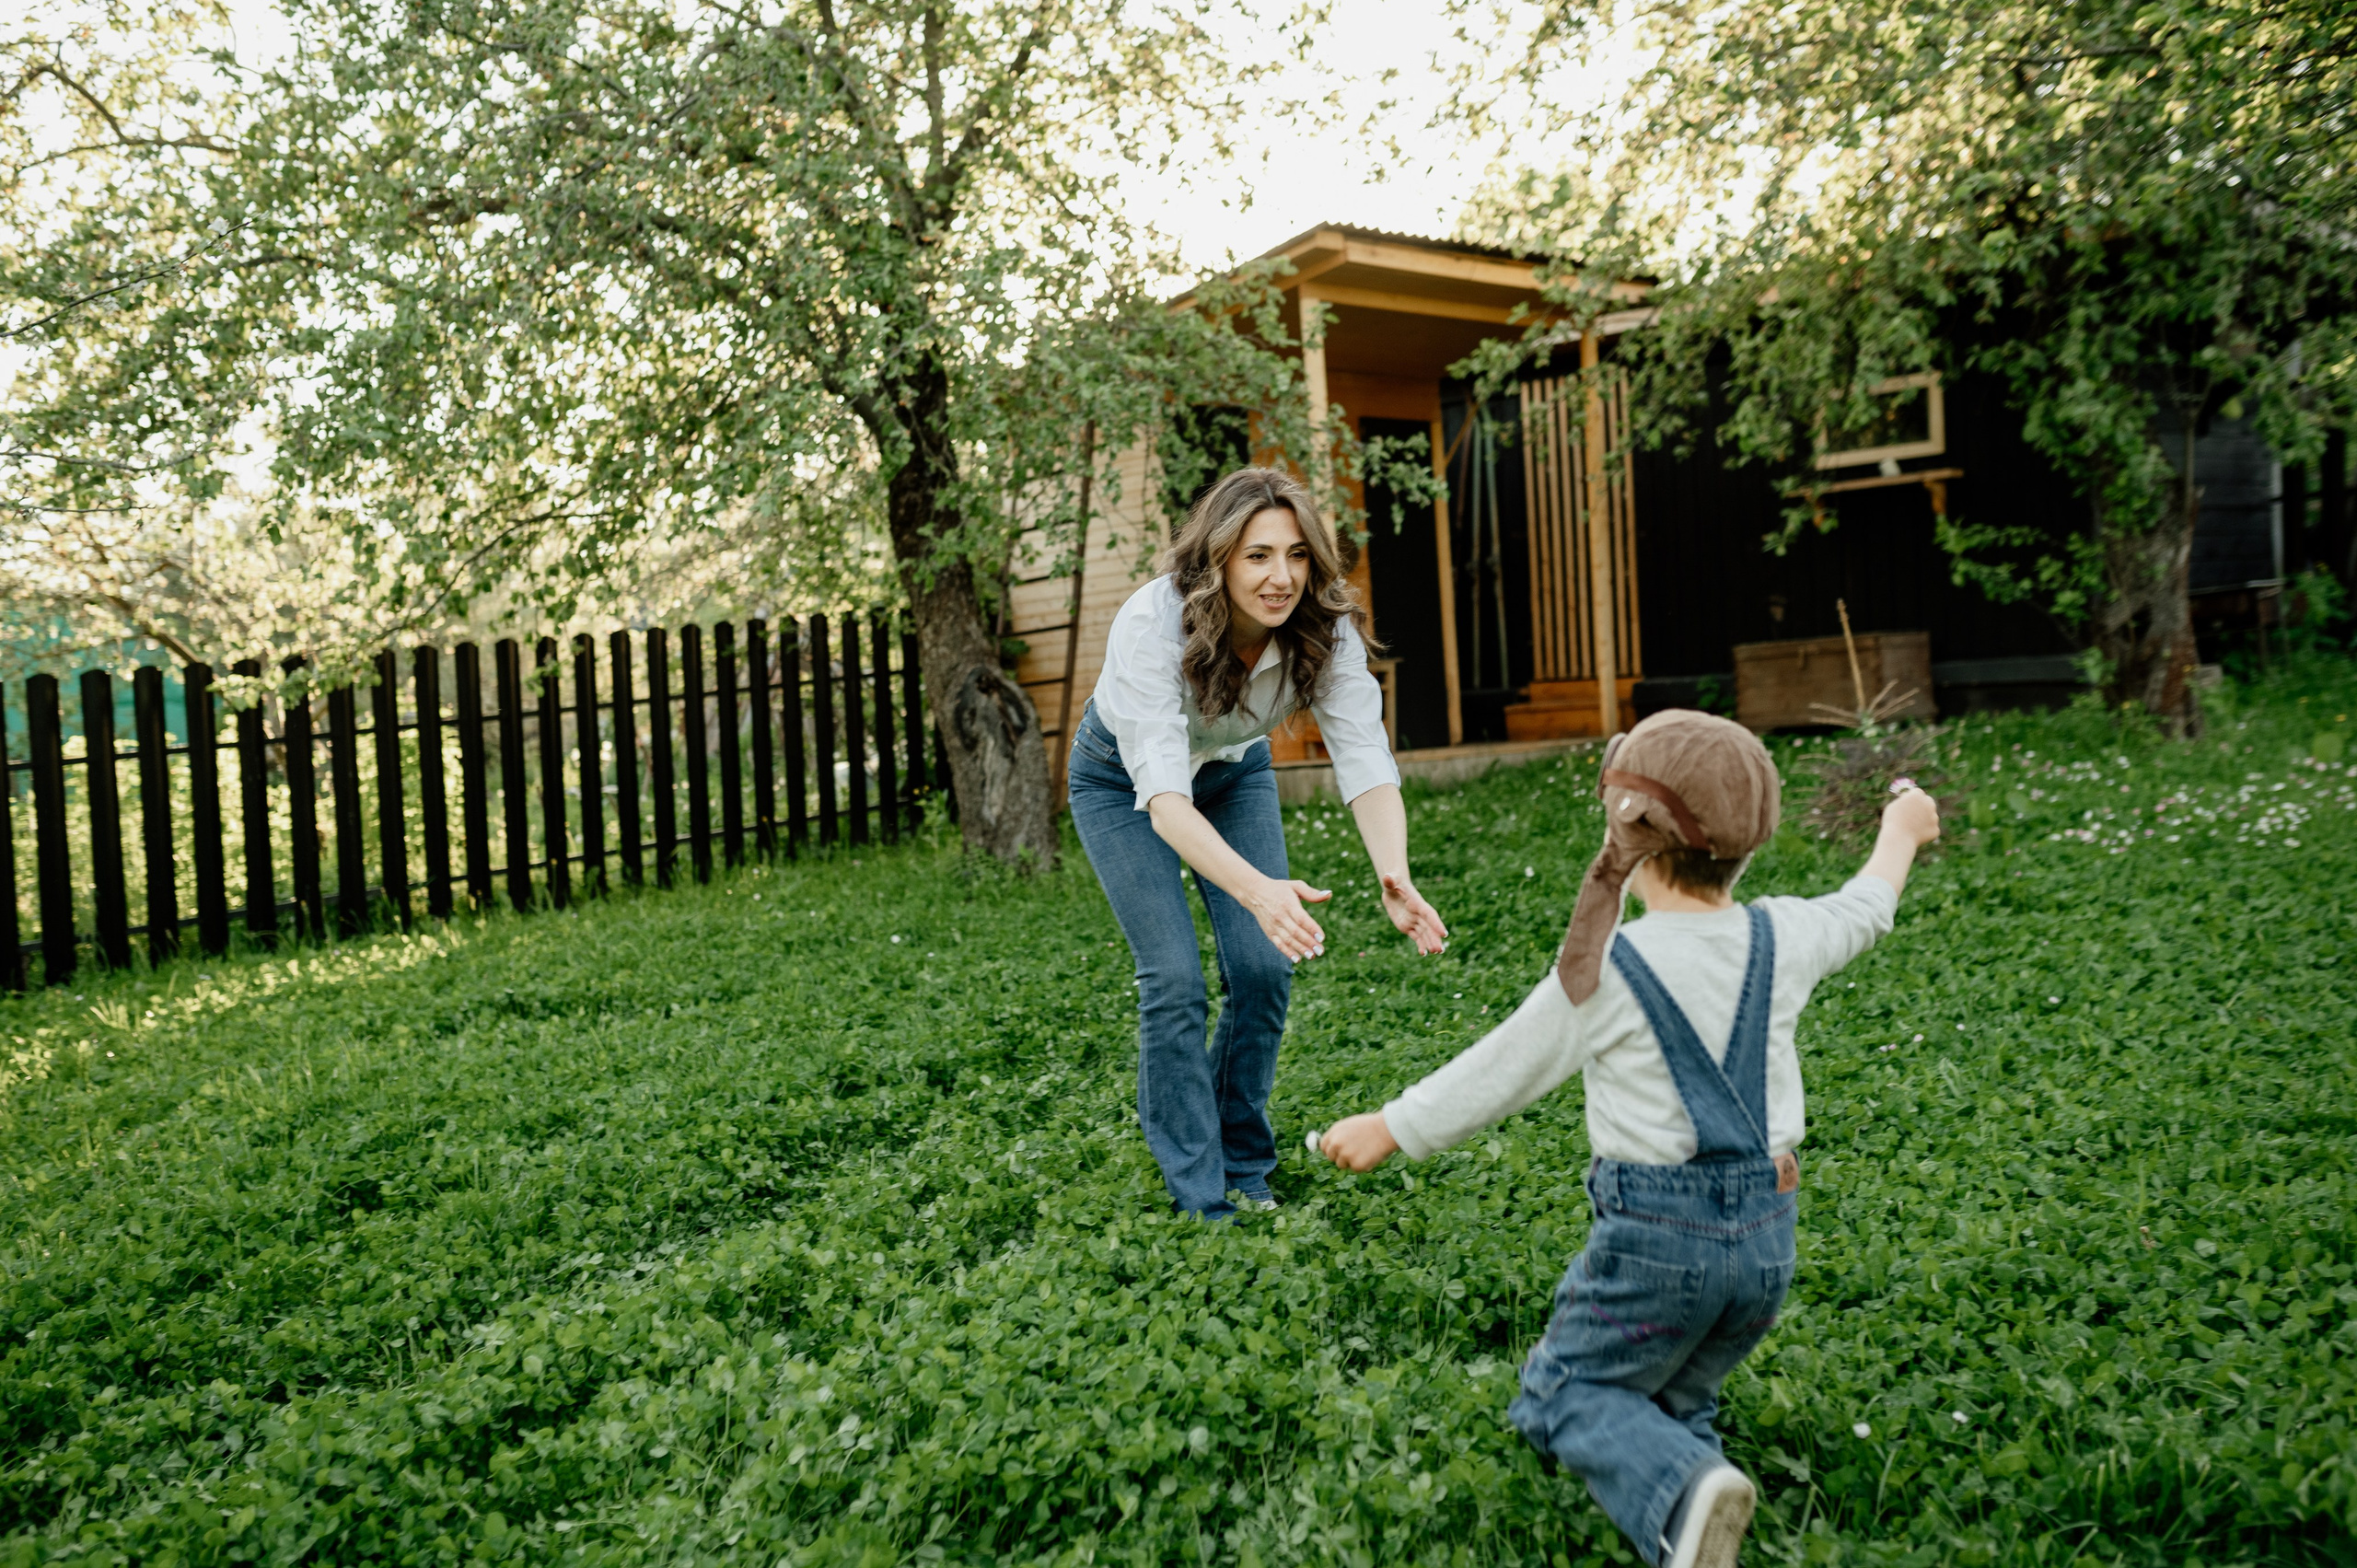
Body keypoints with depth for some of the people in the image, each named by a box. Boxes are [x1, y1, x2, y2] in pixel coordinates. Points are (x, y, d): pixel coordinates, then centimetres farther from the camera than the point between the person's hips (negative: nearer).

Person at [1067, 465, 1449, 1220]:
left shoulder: (1326, 628, -27)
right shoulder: (1153, 623, -39)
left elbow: (1366, 761, -34)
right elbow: (1164, 797, -47)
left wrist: (1395, 878, -53)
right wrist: (1257, 890, -62)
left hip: (1234, 771, 3)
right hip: (1125, 779, -3)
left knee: (1264, 968, -8)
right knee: (1174, 977, -13)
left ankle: (1246, 1174, 13)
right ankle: (1200, 1200, 1)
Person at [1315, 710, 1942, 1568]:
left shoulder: (1606, 971, -14)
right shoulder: (1783, 938, 0)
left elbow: (1496, 1074, -6)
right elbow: (1862, 909, 22)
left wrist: (1384, 1129, 8)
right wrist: (1900, 830, 43)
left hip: (1656, 1236, -6)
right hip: (1767, 1235, 6)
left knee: (1565, 1393, 10)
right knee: (1672, 1398, 26)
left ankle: (1684, 1494, -17)